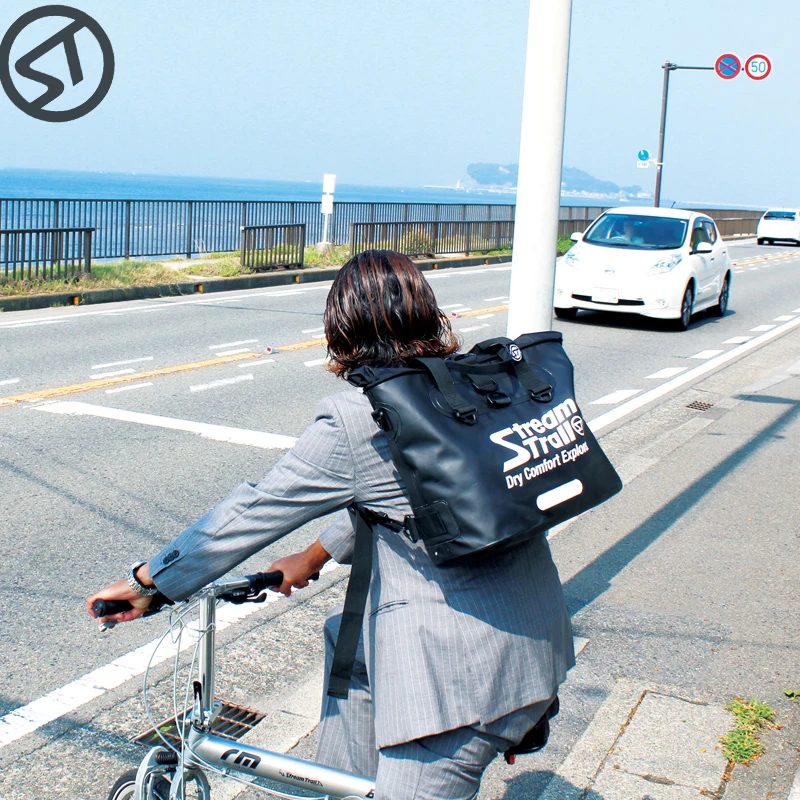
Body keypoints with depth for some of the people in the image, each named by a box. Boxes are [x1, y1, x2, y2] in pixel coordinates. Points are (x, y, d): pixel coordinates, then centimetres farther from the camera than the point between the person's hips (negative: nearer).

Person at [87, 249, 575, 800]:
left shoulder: (355, 422, -16)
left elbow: (255, 511, -8)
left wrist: (147, 582, 5)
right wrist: (313, 557, 31)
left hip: (465, 673, -9)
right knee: (349, 639, 26)